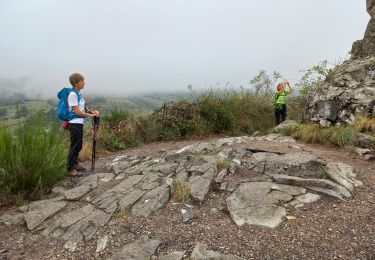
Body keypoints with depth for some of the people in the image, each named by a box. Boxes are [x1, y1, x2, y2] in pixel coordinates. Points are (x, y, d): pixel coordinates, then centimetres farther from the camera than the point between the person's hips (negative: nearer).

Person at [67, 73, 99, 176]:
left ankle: (75, 164, 31)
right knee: (75, 146, -1)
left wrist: (91, 111, -1)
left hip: (80, 123, 8)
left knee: (78, 146, 16)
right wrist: (91, 115, -11)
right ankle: (71, 168, 9)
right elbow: (77, 112, -17)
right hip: (75, 124, -8)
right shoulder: (72, 95, -14)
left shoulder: (78, 94, 12)